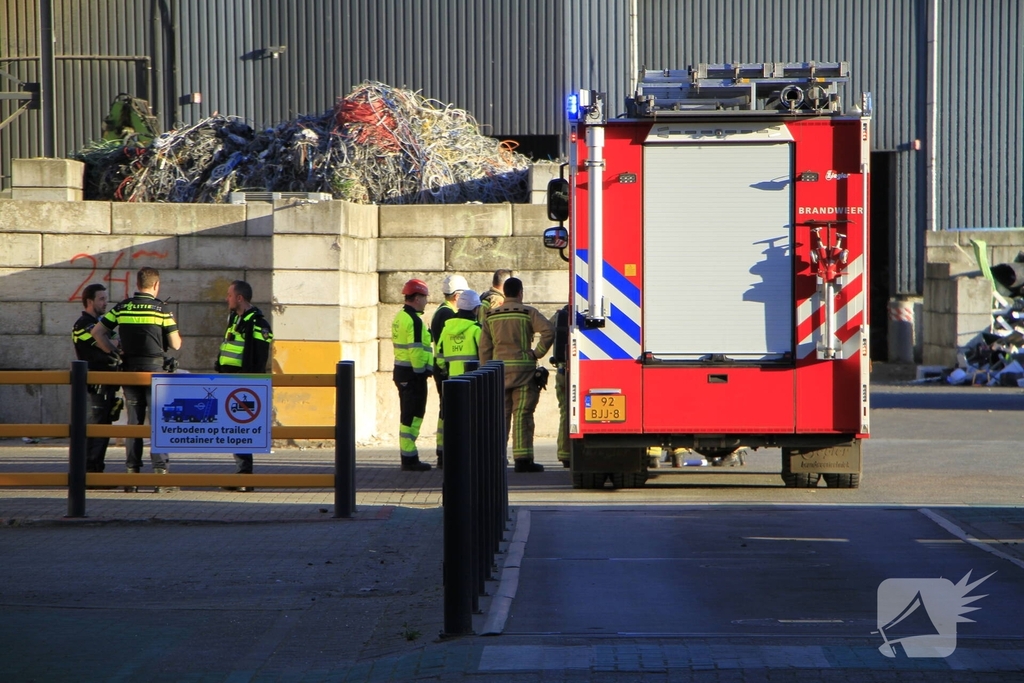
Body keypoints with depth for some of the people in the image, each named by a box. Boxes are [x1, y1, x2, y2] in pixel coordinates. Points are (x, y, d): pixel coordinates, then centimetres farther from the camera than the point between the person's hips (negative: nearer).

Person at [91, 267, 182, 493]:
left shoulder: (122, 307, 6)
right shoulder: (161, 308, -5)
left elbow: (98, 332, 6)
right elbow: (175, 344, -3)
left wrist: (114, 353, 8)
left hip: (130, 369, 4)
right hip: (154, 368, -4)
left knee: (134, 422, 8)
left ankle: (132, 474, 6)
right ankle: (161, 471, -8)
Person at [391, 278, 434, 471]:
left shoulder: (399, 317, 15)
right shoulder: (414, 320, -16)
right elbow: (416, 349, -20)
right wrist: (421, 371, -16)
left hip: (401, 370, 10)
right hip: (413, 373, -10)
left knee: (408, 415, 15)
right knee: (413, 415, -7)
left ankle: (408, 456, 19)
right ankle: (409, 459, -5)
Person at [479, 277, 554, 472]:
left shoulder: (490, 316, 10)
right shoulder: (528, 312, -2)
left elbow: (484, 348, 9)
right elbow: (548, 331, -16)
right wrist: (538, 353, -5)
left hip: (499, 368, 4)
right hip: (522, 367, -4)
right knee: (522, 414, -4)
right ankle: (522, 459, -8)